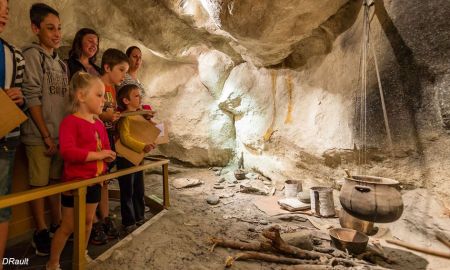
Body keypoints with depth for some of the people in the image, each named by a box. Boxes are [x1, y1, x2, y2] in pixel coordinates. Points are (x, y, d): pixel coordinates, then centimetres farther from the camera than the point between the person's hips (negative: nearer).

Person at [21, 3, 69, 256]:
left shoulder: (61, 63, 13)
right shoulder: (32, 55, -5)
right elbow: (32, 98, -12)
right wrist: (46, 135, -13)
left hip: (62, 134, 6)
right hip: (40, 135, -6)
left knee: (57, 181, 13)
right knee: (40, 183, 3)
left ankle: (57, 224, 27)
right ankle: (41, 231, 18)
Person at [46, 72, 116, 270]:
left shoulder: (99, 123, 8)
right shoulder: (70, 121, -17)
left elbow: (105, 147, 17)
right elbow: (67, 152, -29)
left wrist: (108, 155, -5)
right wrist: (97, 155, -26)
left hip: (94, 181, 7)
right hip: (74, 182, -7)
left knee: (88, 221, 18)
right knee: (68, 226, 6)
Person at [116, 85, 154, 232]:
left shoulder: (139, 115, 10)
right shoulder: (125, 118, -16)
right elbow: (125, 138, -28)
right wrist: (142, 146, -36)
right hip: (126, 159, -8)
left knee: (139, 191, 18)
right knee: (127, 192, 5)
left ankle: (139, 217, 33)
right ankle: (128, 222, 17)